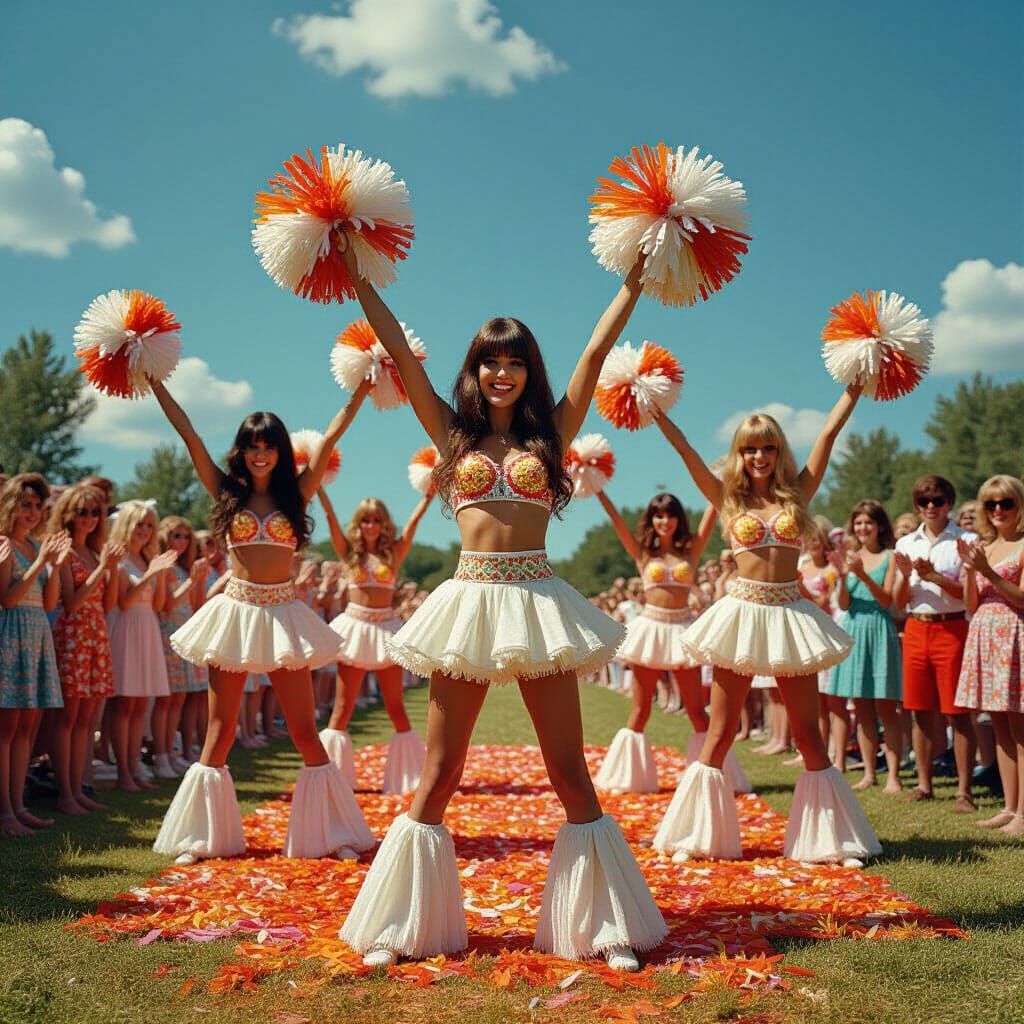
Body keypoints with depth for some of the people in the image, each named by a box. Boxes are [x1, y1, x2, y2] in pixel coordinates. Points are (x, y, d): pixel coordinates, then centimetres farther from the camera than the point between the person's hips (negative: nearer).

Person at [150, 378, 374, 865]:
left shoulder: (295, 493, 7)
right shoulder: (227, 492, 6)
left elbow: (332, 435, 4)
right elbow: (188, 433, 3)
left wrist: (363, 385, 2)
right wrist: (155, 380, 0)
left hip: (283, 616, 0)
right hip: (234, 613, 0)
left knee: (305, 732, 2)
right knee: (220, 732, 5)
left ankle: (332, 834, 9)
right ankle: (203, 837, 14)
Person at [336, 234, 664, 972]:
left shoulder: (549, 435, 11)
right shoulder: (454, 434, 10)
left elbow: (597, 352, 10)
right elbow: (399, 350, 8)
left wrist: (636, 276, 11)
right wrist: (357, 275, 8)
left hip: (539, 601, 0)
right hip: (470, 600, 0)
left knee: (570, 771, 4)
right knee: (439, 773, 5)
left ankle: (605, 929, 12)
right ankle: (405, 929, 15)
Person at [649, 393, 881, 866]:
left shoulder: (797, 493, 7)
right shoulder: (728, 499, 5)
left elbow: (830, 431, 5)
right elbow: (684, 449, 1)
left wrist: (858, 381, 5)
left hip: (791, 615, 1)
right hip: (742, 614, -1)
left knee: (808, 734, 6)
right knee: (720, 733, 4)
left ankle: (826, 839, 15)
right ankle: (698, 837, 12)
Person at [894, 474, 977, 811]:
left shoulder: (965, 541, -1)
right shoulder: (906, 544, 11)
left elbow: (968, 593, -9)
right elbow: (898, 601, 9)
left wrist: (933, 576, -21)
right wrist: (906, 576, -10)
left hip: (952, 629, -4)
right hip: (915, 629, 4)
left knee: (957, 712, -3)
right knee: (920, 711, 8)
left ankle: (963, 790, 2)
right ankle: (924, 783, 18)